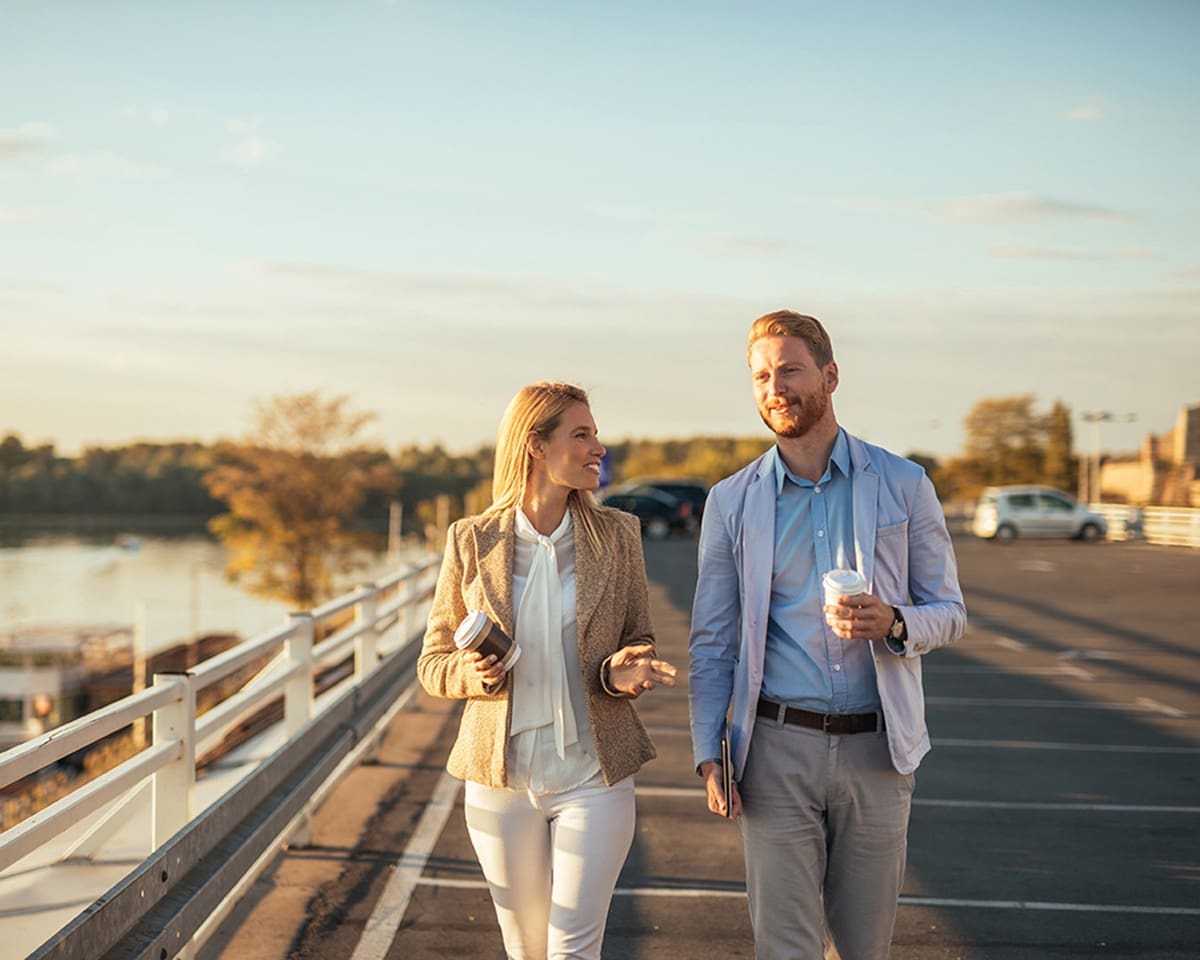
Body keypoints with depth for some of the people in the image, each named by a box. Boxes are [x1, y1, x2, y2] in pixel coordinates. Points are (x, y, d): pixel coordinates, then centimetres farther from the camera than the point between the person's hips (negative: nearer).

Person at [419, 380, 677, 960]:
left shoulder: (617, 535, 0)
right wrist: (474, 671, -19)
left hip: (593, 776, 0)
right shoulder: (472, 541, -3)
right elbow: (433, 662, 3)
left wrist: (622, 672, -14)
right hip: (500, 777, 1)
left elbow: (638, 643, 9)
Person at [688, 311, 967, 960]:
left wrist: (893, 624, -17)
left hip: (875, 748, 0)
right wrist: (708, 753, -3)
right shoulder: (732, 502, 4)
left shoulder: (903, 486, 2)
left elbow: (949, 612, 5)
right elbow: (711, 641, 6)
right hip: (778, 746, 0)